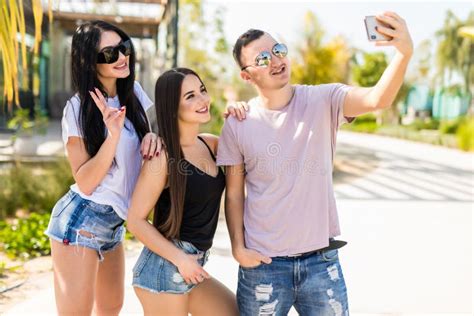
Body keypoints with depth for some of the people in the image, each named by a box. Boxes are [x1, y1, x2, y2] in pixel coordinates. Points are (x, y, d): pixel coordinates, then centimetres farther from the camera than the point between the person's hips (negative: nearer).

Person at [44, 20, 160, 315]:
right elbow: (85, 182, -18)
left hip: (114, 221, 7)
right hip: (81, 220, -7)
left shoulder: (134, 92, 2)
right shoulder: (79, 108, -15)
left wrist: (153, 135, -10)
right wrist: (114, 133, -30)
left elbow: (145, 140, 14)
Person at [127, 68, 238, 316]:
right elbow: (136, 221, -14)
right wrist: (180, 259, -17)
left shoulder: (210, 144, 5)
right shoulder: (163, 156, -15)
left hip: (194, 265, 7)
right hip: (165, 265, -7)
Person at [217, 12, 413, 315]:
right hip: (263, 264, 0)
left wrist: (405, 52, -42)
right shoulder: (237, 125, -4)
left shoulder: (323, 101, -7)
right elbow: (234, 193, 2)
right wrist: (238, 247, -7)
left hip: (321, 260, 0)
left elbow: (378, 98, -25)